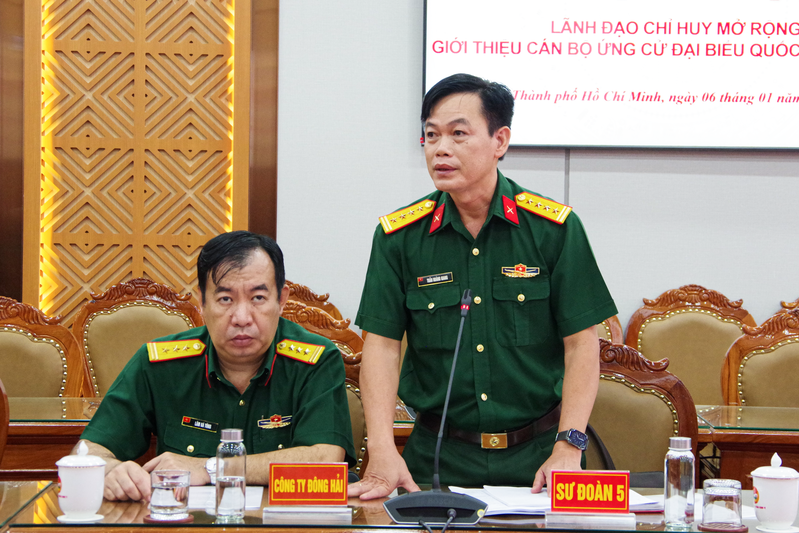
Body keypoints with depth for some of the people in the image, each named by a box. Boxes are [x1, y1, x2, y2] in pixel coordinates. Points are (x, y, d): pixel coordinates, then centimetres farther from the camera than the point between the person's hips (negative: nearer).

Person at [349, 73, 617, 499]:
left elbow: (581, 344, -2)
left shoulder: (556, 228, -1)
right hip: (437, 458, 1)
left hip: (535, 454, -1)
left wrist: (568, 449, -13)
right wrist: (382, 453, -14)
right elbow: (381, 346, -1)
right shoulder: (398, 236, 2)